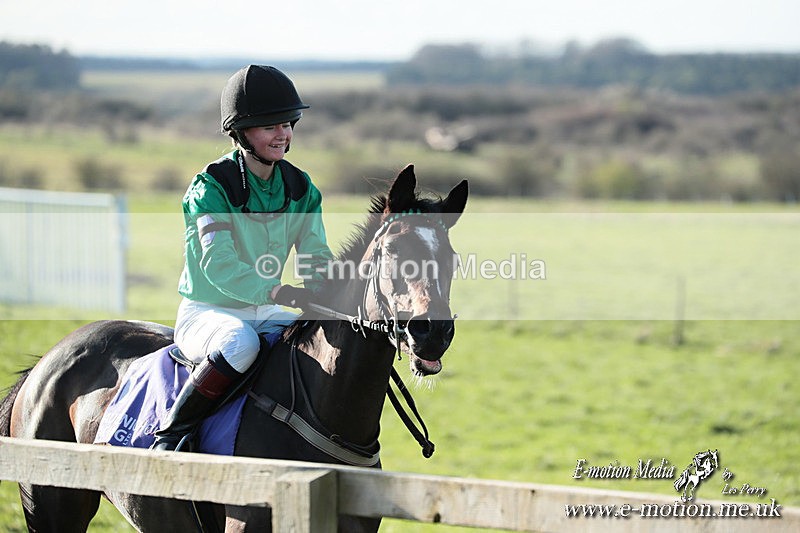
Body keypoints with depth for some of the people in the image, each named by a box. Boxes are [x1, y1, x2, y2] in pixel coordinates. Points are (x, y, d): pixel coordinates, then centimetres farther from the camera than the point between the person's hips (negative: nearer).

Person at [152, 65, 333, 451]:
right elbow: (217, 263, -27)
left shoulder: (301, 189, 4)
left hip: (265, 313, 6)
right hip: (205, 313, -6)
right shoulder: (213, 187, -16)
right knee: (240, 343, -38)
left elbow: (317, 257, 1)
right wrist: (275, 292, -44)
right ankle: (169, 435, -26)